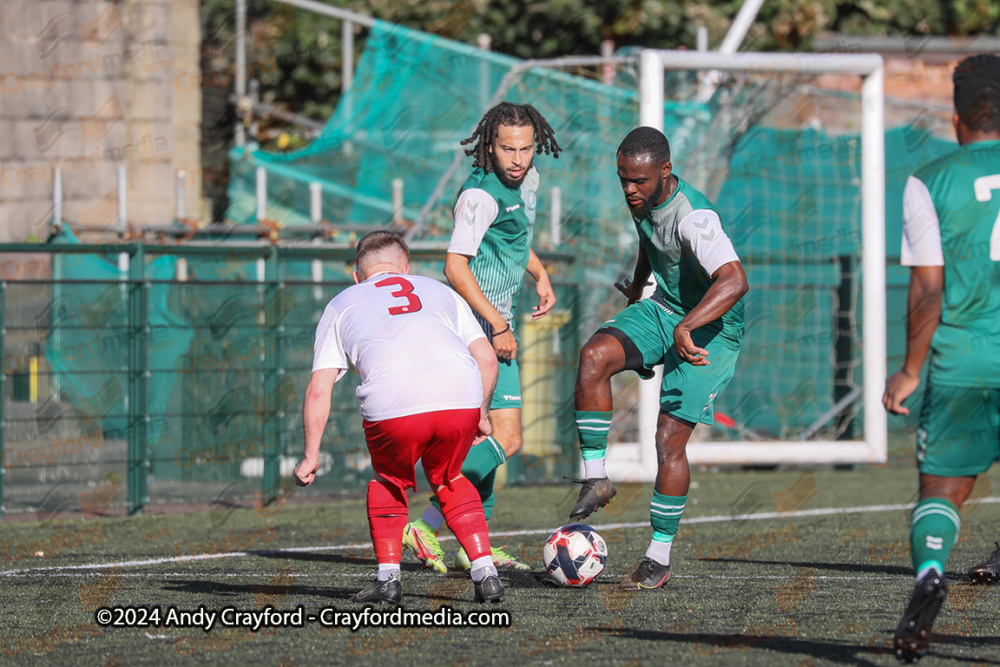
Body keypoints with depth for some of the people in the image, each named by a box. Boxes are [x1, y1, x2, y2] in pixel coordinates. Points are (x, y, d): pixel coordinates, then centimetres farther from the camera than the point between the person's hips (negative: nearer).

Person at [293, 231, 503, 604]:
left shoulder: (341, 304, 28)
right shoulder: (441, 292, 32)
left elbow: (318, 391, 20)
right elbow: (486, 359, 23)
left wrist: (311, 456, 24)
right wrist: (481, 416, 36)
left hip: (393, 406, -2)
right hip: (461, 400, 2)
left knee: (390, 480, 28)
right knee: (449, 479, 29)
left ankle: (388, 577, 19)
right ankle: (485, 572, 18)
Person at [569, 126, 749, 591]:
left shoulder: (694, 217, -30)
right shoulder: (643, 202, -4)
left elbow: (735, 281, -43)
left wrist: (687, 327, -55)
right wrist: (638, 283, 37)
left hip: (711, 330, -7)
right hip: (663, 309, 7)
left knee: (669, 436, -11)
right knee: (594, 356, -20)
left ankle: (659, 560, 0)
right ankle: (595, 478, -12)